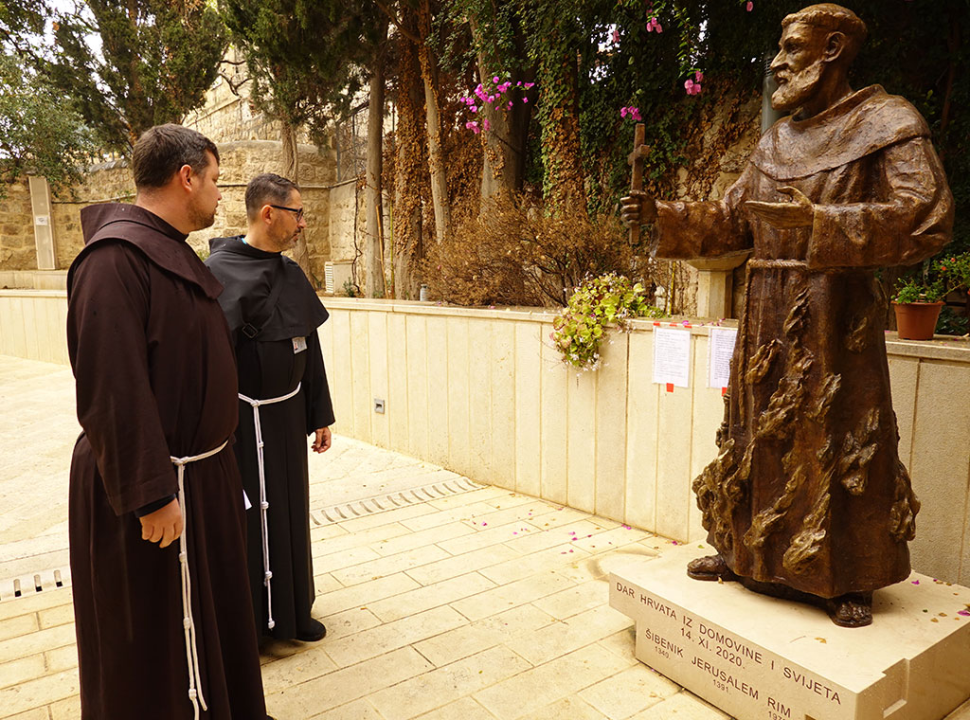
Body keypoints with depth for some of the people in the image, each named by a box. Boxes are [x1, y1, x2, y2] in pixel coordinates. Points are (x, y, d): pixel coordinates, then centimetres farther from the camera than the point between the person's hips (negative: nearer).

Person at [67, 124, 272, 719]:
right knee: (157, 637, 9)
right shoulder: (116, 256, -21)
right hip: (160, 485, -10)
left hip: (203, 472, 10)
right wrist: (151, 494, -24)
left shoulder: (174, 253, 10)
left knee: (212, 610, 24)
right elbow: (112, 388, -26)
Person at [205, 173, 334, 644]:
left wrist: (320, 415, 12)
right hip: (246, 421, -7)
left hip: (289, 414, 7)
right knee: (250, 518, 7)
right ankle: (250, 621, 28)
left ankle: (291, 610, 35)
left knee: (290, 511, 17)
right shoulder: (220, 273, -16)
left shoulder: (290, 274, 6)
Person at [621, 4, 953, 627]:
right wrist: (663, 216, 3)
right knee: (757, 434, 11)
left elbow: (927, 218, -15)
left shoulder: (886, 123, -4)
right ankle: (744, 552, 26)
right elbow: (729, 222, 16)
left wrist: (814, 221, -25)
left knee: (839, 444, 2)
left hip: (835, 314, -5)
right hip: (767, 313, 6)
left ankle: (848, 580, 19)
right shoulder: (776, 144, 14)